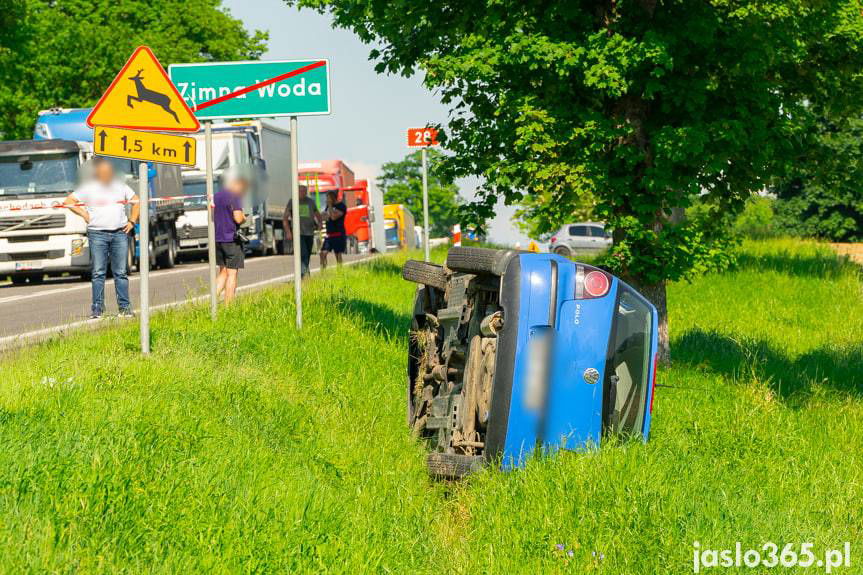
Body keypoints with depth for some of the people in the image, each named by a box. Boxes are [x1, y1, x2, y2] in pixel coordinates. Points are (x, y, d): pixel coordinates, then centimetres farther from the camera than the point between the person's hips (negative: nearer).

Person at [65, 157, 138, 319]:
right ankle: (97, 308, -1)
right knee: (98, 273, -4)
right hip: (97, 234, -2)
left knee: (121, 272, 2)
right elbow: (69, 201, 9)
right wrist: (84, 214, -1)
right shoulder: (89, 188, 7)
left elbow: (137, 201, 24)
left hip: (120, 233, 2)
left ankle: (125, 307, 5)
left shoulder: (120, 187, 15)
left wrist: (132, 222, 13)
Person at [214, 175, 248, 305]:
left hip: (217, 239, 8)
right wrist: (244, 217, 1)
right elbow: (238, 218, -19)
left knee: (223, 271, 17)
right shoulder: (234, 197, -11)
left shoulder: (216, 196, 14)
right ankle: (228, 307, -3)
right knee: (232, 274, -2)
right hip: (231, 238, -8)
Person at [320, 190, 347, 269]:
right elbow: (324, 217, 19)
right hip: (329, 234, 7)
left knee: (338, 255, -5)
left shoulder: (341, 206, -7)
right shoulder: (328, 206, 16)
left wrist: (330, 206, -12)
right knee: (323, 253, -5)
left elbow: (334, 217, -19)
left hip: (338, 234, -7)